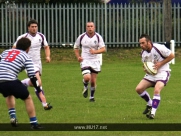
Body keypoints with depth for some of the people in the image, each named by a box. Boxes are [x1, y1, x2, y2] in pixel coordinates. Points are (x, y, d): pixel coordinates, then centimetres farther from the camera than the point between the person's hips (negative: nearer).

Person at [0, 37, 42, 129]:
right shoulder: (26, 57, 10)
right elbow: (32, 76, 4)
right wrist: (39, 91, 10)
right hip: (11, 81, -5)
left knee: (9, 95, 37)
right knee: (27, 98, 16)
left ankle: (12, 117, 23)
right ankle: (34, 123, 13)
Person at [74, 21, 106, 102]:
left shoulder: (98, 37, -4)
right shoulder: (81, 37, -3)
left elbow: (103, 49, -8)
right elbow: (76, 48, 10)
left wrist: (95, 51, -27)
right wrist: (78, 57, -6)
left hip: (95, 61, 1)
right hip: (85, 61, -1)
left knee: (93, 81, 4)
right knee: (87, 77, -23)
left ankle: (92, 96, 26)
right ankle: (85, 87, 12)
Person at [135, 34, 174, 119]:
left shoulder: (159, 48, -21)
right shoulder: (143, 53, 0)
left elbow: (171, 56, -11)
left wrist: (160, 64, -19)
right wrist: (146, 69, -6)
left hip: (162, 72, -7)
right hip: (151, 74, 7)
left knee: (157, 90, -28)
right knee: (139, 89, -5)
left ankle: (152, 113, -23)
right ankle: (150, 104, 18)